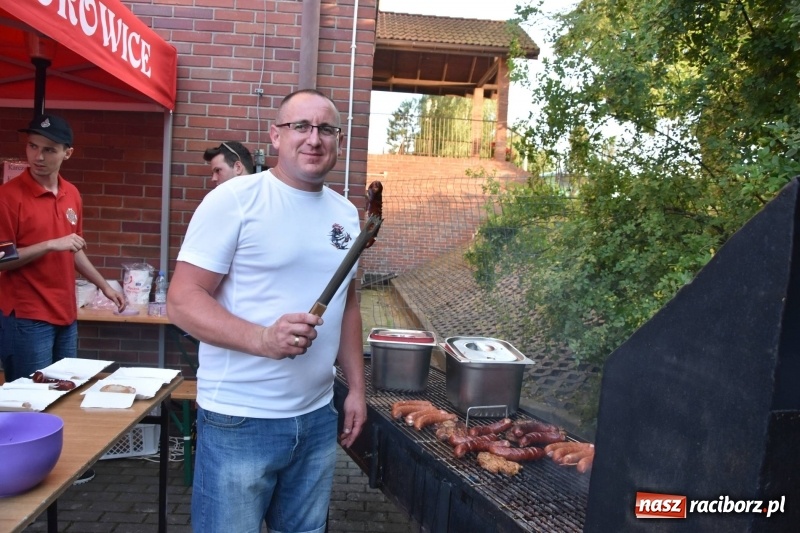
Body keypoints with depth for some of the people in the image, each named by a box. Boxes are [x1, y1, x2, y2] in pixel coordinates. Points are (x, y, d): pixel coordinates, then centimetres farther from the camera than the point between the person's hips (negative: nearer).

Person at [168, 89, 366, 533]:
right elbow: (182, 300, -14)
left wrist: (355, 387, 12)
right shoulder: (234, 201, -11)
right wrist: (262, 338, -29)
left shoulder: (345, 214, 8)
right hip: (239, 420, -5)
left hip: (317, 417, 6)